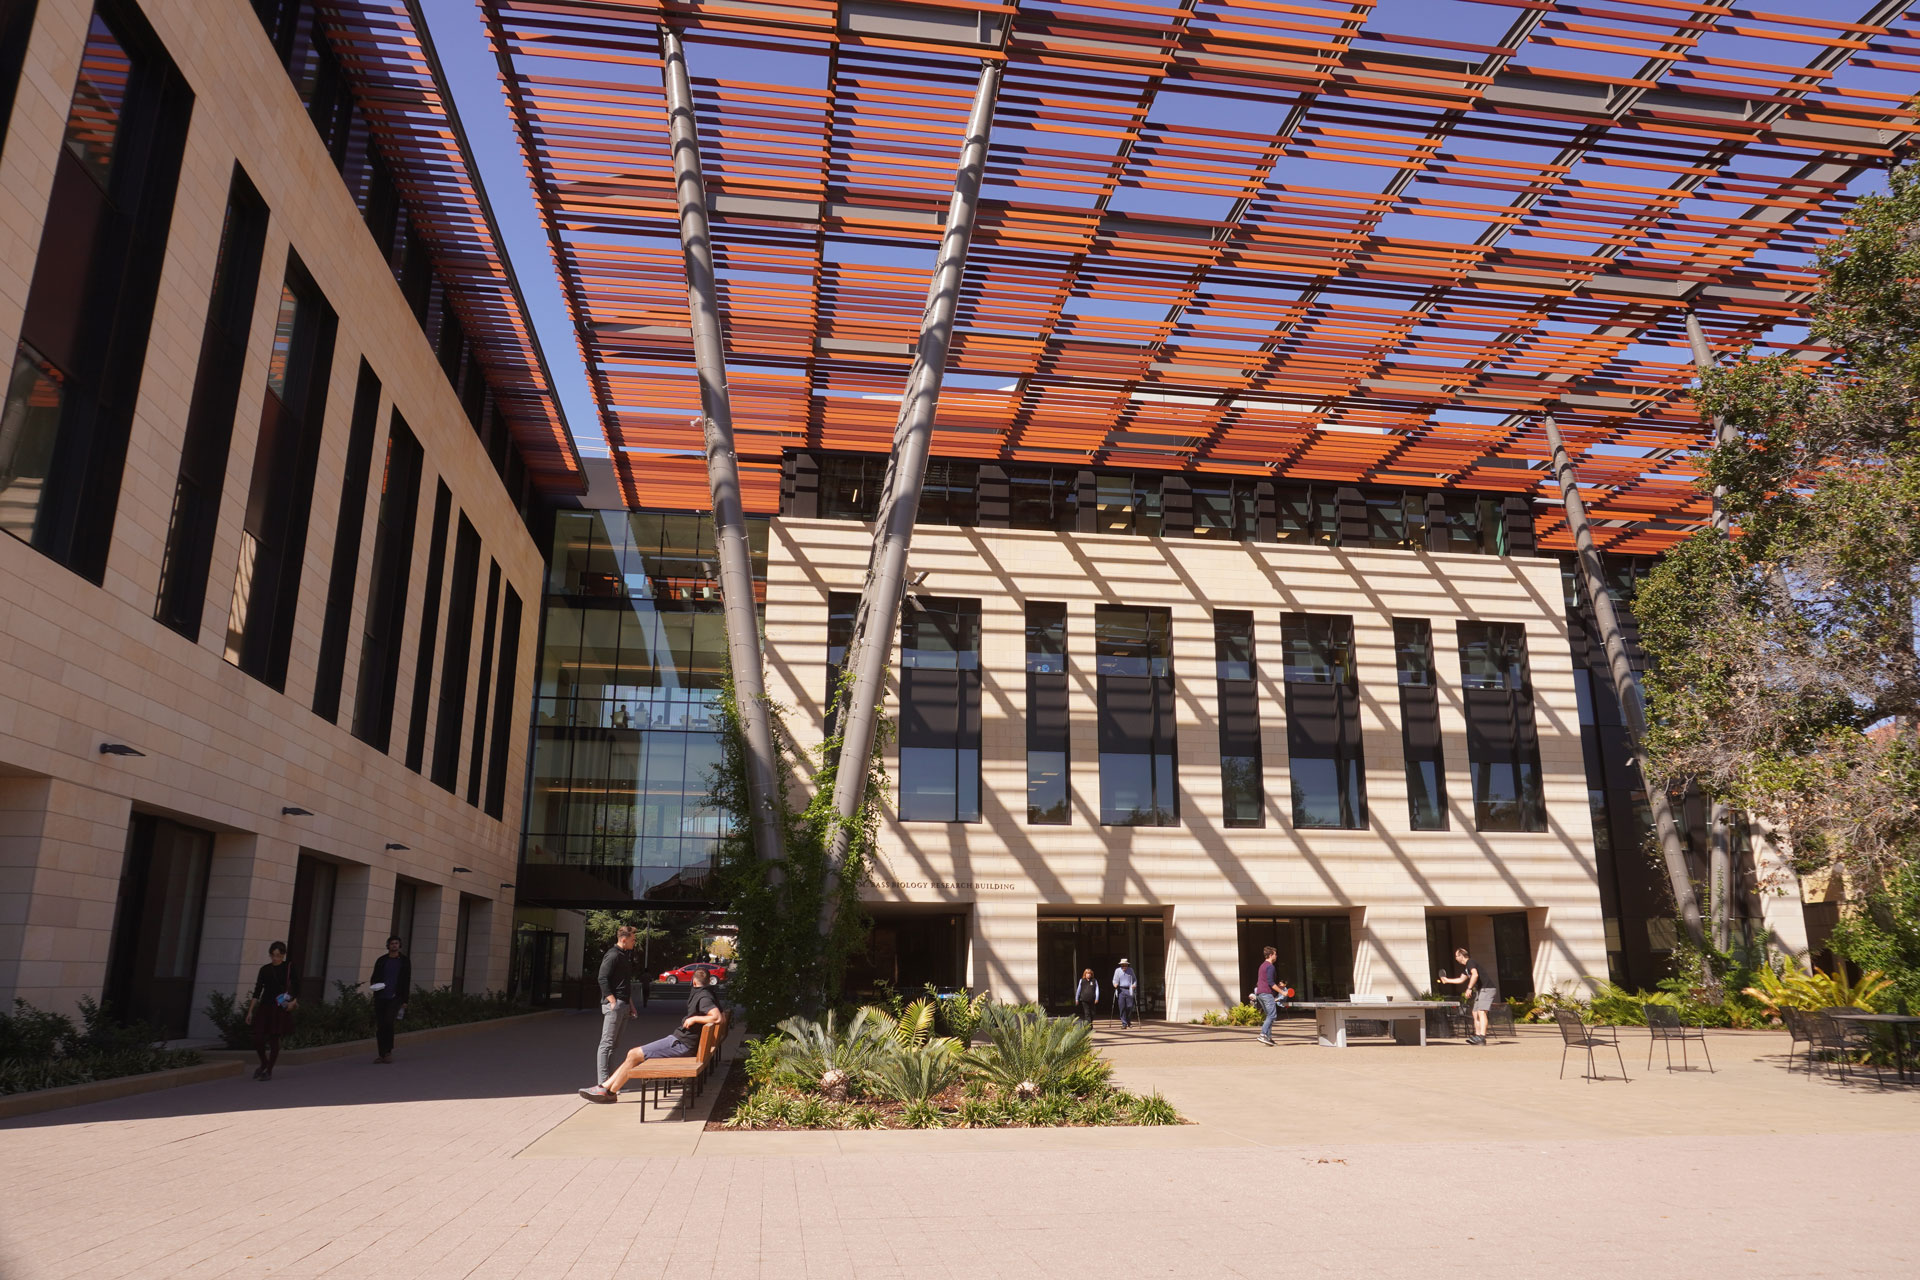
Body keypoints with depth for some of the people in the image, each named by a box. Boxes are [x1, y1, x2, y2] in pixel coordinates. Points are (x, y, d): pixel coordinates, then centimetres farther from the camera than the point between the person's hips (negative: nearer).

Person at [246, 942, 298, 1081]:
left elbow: (297, 988, 1)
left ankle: (269, 1071, 14)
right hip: (264, 1007, 3)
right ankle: (264, 1064, 25)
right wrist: (250, 1011, 1)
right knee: (258, 1039, -3)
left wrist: (294, 1002, -15)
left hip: (280, 1009, -2)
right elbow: (257, 991, 5)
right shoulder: (265, 969, 4)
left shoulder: (289, 968, -2)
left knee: (274, 1039, 0)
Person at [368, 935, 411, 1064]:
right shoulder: (381, 960, 11)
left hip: (394, 997, -3)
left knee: (389, 1022, -19)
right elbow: (374, 977, 15)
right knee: (380, 1025, 2)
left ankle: (389, 1051, -4)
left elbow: (407, 981, 6)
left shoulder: (404, 961, 6)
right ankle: (382, 1054, 11)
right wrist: (373, 985, -9)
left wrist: (405, 1000, 1)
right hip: (380, 997, 3)